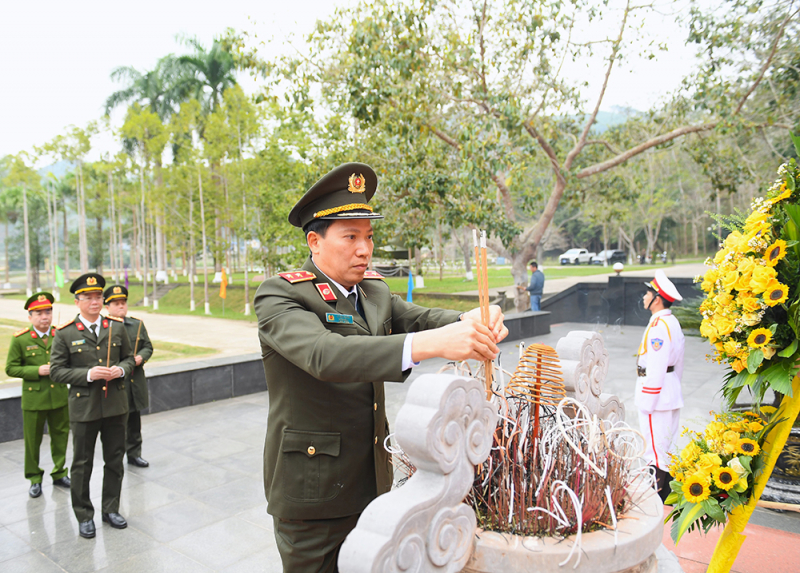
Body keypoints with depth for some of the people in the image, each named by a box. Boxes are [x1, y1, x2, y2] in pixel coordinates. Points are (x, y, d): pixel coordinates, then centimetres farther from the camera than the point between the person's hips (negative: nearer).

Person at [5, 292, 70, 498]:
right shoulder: (20, 339, -5)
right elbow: (11, 368, -5)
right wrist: (37, 371, -17)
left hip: (59, 396, 2)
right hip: (33, 398, -2)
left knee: (60, 437, 12)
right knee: (32, 440, 8)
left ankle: (59, 473, 29)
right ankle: (34, 479, 25)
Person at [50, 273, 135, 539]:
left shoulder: (116, 327, 3)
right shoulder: (65, 333, -7)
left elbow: (129, 357, 12)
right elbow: (56, 371, -7)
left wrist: (121, 369, -10)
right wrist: (88, 374, -20)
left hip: (115, 405, 3)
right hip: (84, 408, -3)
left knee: (115, 460, 13)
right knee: (82, 464, 9)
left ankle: (111, 509, 30)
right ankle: (84, 516, 26)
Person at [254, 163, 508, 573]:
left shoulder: (374, 290, 6)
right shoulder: (279, 294, -16)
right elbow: (323, 354, -34)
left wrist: (474, 322, -29)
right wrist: (429, 344, -45)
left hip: (373, 481, 6)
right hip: (313, 491, -6)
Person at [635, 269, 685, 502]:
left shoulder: (658, 326, -21)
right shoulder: (673, 322, 11)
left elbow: (656, 369, -24)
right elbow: (679, 363, 18)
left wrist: (648, 402, -20)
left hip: (656, 393, -10)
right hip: (671, 392, 10)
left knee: (655, 449, -2)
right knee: (667, 445, 18)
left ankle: (656, 500, 5)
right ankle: (668, 492, 29)